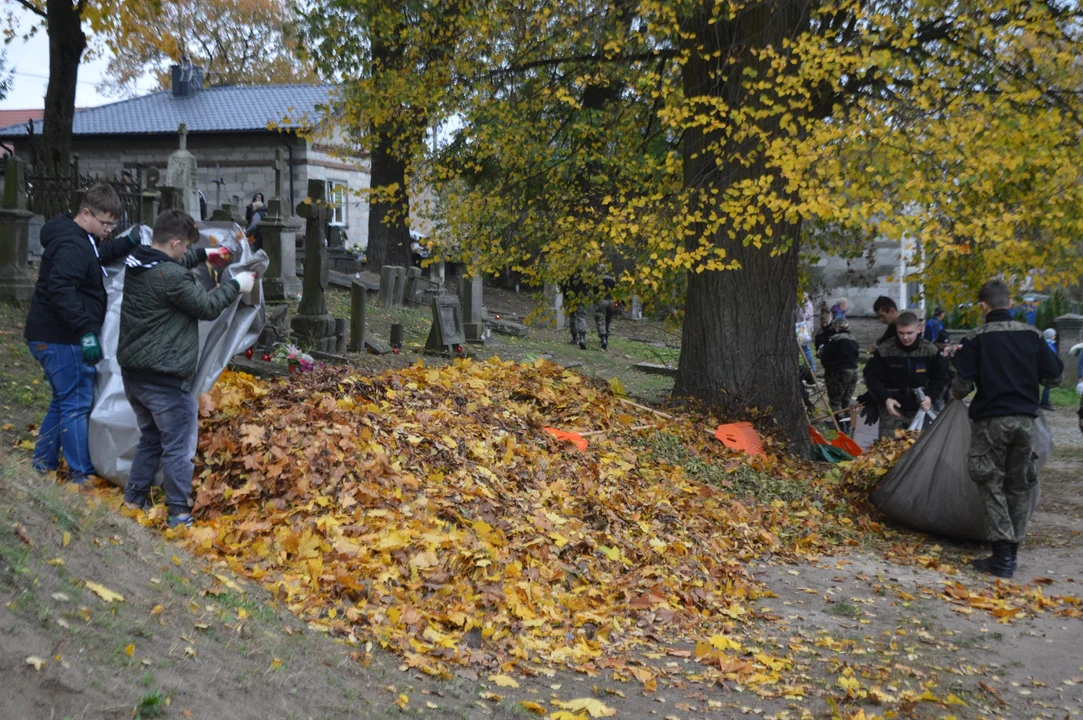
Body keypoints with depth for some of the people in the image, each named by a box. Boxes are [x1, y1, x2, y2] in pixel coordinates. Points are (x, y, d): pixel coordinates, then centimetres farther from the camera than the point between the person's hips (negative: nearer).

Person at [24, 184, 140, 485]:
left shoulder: (81, 239, 12)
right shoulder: (72, 245, -20)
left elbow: (98, 256, 26)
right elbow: (60, 290, -30)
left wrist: (127, 243, 7)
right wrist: (85, 332, -33)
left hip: (54, 336, 11)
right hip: (62, 339, -11)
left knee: (64, 400, 20)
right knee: (77, 405, -5)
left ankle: (43, 463, 29)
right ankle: (81, 477, 1)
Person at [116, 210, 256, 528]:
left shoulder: (138, 264, 5)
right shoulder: (171, 278, -23)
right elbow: (208, 307, -11)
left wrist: (204, 254, 30)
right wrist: (236, 284, 2)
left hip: (133, 373, 9)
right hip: (164, 380, -9)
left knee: (151, 438, 23)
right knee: (178, 447, 1)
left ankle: (133, 499, 27)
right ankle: (179, 513, 6)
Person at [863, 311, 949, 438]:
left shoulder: (931, 350, -4)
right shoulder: (884, 350, -10)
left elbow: (940, 378, 8)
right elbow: (872, 377, -3)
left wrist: (930, 396, -9)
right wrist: (885, 399, -17)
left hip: (920, 409, 2)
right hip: (892, 409, -2)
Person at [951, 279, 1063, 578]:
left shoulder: (975, 338, -8)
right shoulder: (1031, 334, 2)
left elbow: (963, 384, -12)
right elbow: (1054, 375, 2)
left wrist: (956, 395, 11)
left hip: (990, 420, -3)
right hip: (1024, 419, 3)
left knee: (992, 486, 3)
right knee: (1020, 486, 14)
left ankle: (1002, 556, -3)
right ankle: (1012, 550, 17)